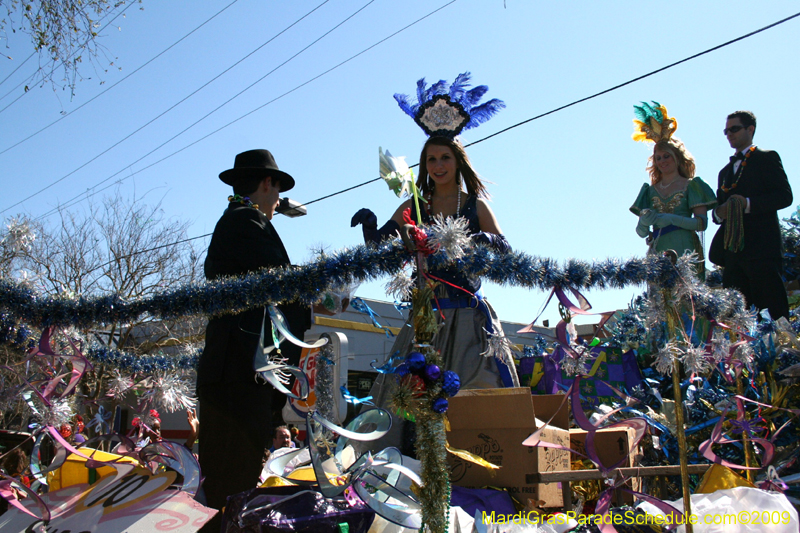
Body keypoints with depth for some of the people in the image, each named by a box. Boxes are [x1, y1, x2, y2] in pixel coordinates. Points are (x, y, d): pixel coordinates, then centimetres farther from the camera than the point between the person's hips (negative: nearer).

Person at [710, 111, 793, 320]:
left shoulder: (767, 158, 5)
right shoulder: (725, 171, 26)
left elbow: (785, 196, -6)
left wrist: (748, 204, -18)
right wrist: (719, 212, -1)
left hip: (762, 249, -6)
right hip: (732, 251, 6)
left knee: (773, 311, -8)